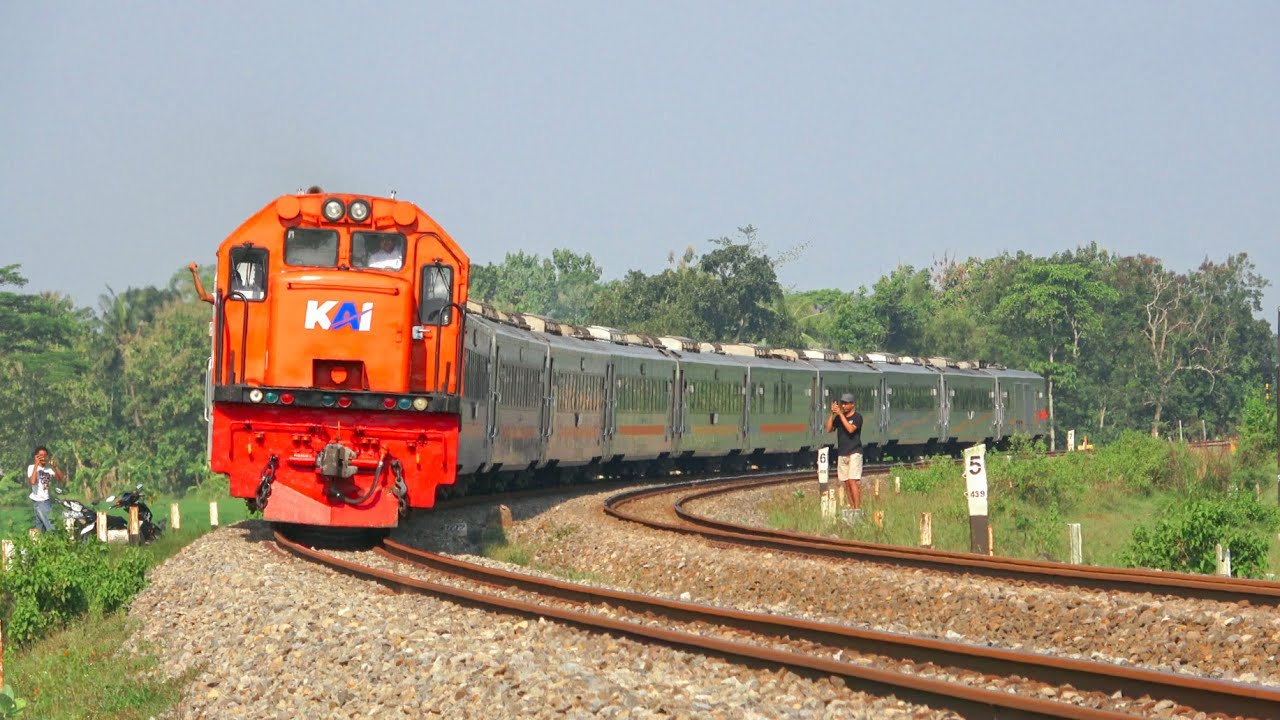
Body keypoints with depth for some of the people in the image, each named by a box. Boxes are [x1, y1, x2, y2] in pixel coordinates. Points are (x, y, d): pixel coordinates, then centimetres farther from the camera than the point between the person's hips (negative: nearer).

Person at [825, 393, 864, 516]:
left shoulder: (857, 416, -4)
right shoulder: (839, 417, 13)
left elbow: (850, 429, -20)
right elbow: (828, 429, 4)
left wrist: (840, 414, -18)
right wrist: (832, 414, -5)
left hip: (854, 453, -6)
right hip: (842, 454, 6)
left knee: (852, 481, -15)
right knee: (846, 482, 5)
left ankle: (858, 509, -18)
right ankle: (852, 507, 8)